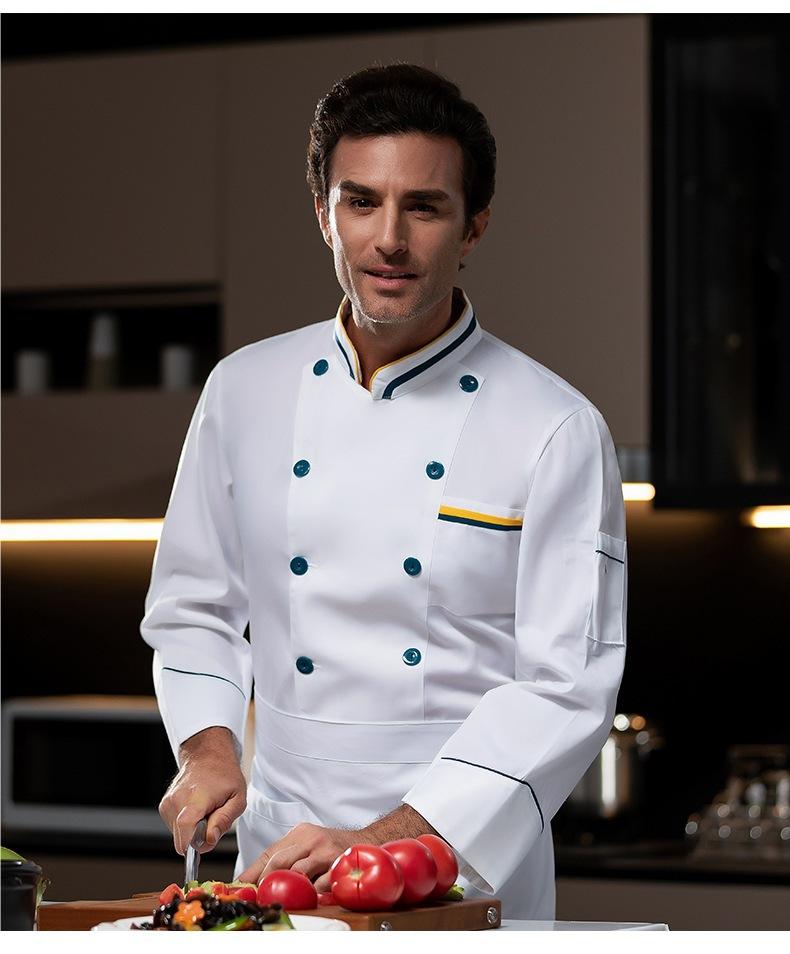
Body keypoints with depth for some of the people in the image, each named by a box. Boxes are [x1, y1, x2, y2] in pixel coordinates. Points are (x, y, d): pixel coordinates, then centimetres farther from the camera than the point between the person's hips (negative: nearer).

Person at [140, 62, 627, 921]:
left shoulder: (555, 429, -9)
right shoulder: (245, 391, 3)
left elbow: (567, 688, -13)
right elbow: (193, 607, 14)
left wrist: (384, 841, -20)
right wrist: (209, 749, -4)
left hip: (472, 870, -2)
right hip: (281, 849, 3)